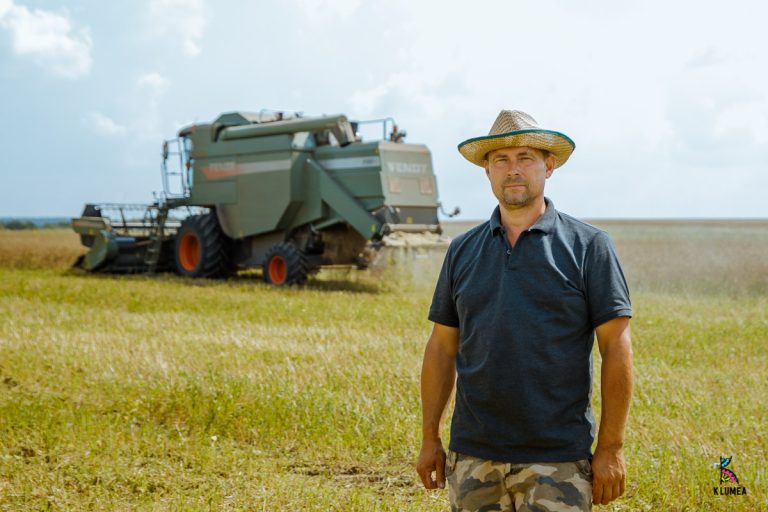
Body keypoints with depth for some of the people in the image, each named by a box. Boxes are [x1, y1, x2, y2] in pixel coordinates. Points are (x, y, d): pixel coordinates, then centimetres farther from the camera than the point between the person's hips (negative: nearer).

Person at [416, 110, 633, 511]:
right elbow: (443, 346, 13)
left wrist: (611, 448, -8)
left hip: (557, 459, -3)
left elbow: (616, 349, -4)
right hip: (473, 455, 4)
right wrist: (429, 438, 9)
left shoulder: (587, 246, -1)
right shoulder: (463, 250, 10)